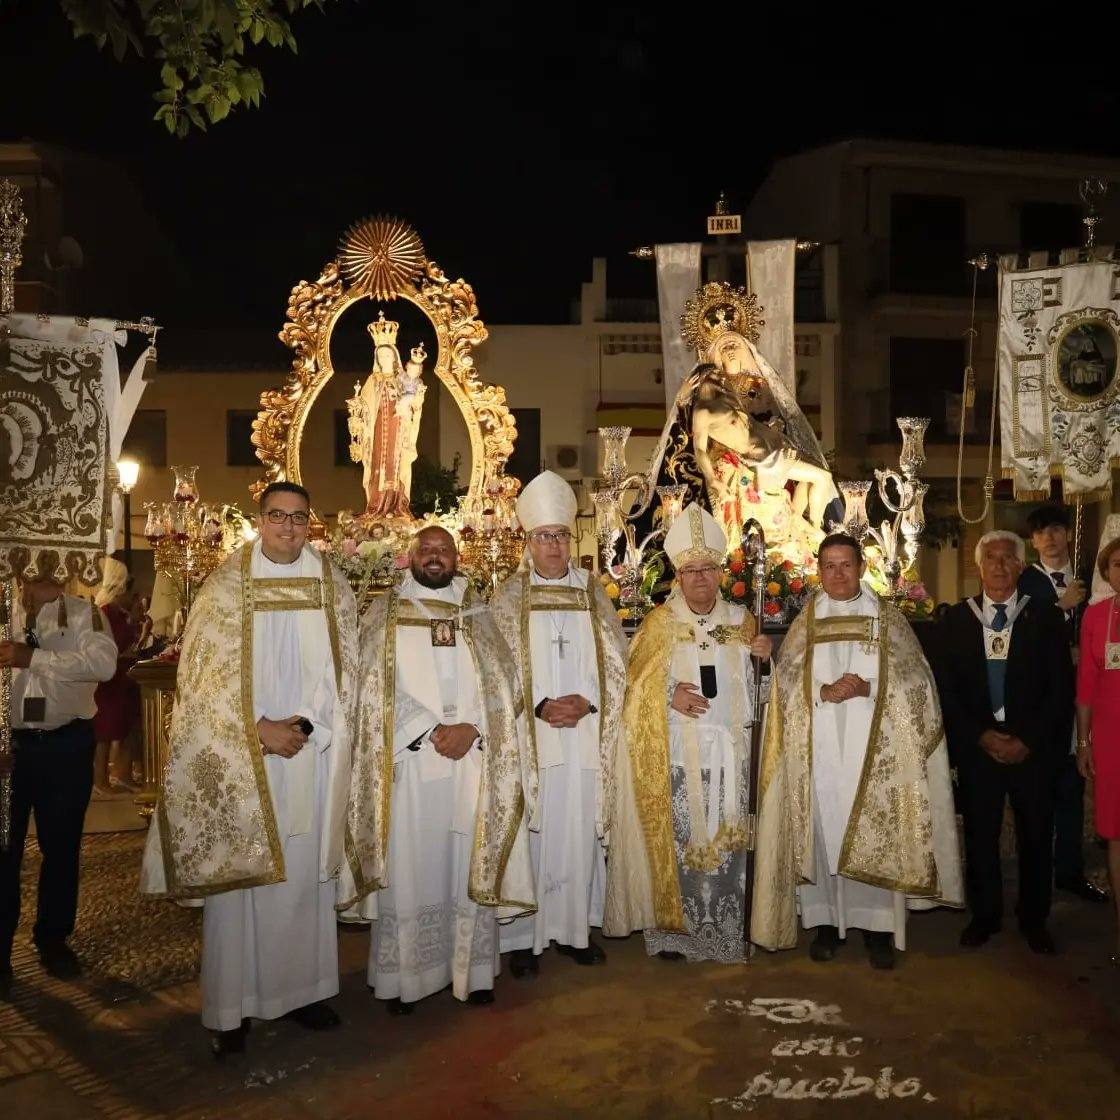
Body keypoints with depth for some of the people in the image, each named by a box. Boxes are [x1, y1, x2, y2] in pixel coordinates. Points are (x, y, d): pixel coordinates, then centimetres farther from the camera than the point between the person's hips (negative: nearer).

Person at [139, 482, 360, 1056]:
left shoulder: (333, 587, 5)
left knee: (306, 873, 8)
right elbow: (204, 673, -5)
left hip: (311, 754, 2)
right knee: (236, 876, 2)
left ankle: (303, 988, 21)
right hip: (238, 758, -2)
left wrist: (305, 726, -10)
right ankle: (230, 1006, 13)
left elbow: (345, 670, 4)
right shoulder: (225, 585, -1)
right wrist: (261, 730, -13)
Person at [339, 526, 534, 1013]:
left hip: (474, 761, 2)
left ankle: (471, 970, 17)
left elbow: (502, 683, 4)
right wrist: (433, 731, -14)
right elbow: (379, 687, -5)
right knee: (408, 868, 1)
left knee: (470, 865, 5)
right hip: (407, 762, -2)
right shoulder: (385, 613, 5)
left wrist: (471, 728, -13)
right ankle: (401, 976, 13)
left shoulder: (477, 614, 11)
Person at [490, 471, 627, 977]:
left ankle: (575, 928, 20)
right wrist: (541, 707, -16)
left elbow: (615, 663, 5)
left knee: (580, 833, 6)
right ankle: (523, 935, 11)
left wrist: (586, 702, -11)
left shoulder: (594, 594, 9)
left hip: (586, 738, 2)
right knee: (530, 833, 0)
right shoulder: (509, 596, 3)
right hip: (529, 737, -2)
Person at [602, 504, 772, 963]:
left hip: (728, 751, 2)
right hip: (676, 753, -2)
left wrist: (763, 656, -6)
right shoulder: (659, 622, 1)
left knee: (725, 839, 5)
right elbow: (637, 683, 0)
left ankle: (723, 926, 17)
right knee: (677, 838, 0)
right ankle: (672, 928, 13)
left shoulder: (740, 619, 8)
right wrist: (670, 694, -18)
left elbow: (753, 687, 14)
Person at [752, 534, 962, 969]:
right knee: (821, 831, 3)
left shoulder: (889, 618, 6)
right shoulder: (805, 622, 10)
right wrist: (825, 691, -16)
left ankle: (877, 926, 11)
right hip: (820, 748, 1)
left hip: (875, 749, -1)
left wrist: (868, 688, -17)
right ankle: (825, 921, 14)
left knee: (875, 835, -1)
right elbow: (787, 679, 2)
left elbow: (914, 679, -1)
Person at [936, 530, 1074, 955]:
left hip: (1034, 749, 0)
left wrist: (1029, 741, -10)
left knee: (1036, 836, 8)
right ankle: (984, 915, 24)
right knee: (979, 836, 7)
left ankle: (1034, 919, 26)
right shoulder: (956, 619, 3)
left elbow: (1062, 689, -2)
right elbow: (946, 688, 2)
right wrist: (980, 736, -7)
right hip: (977, 746, 1)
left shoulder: (1045, 618, 0)